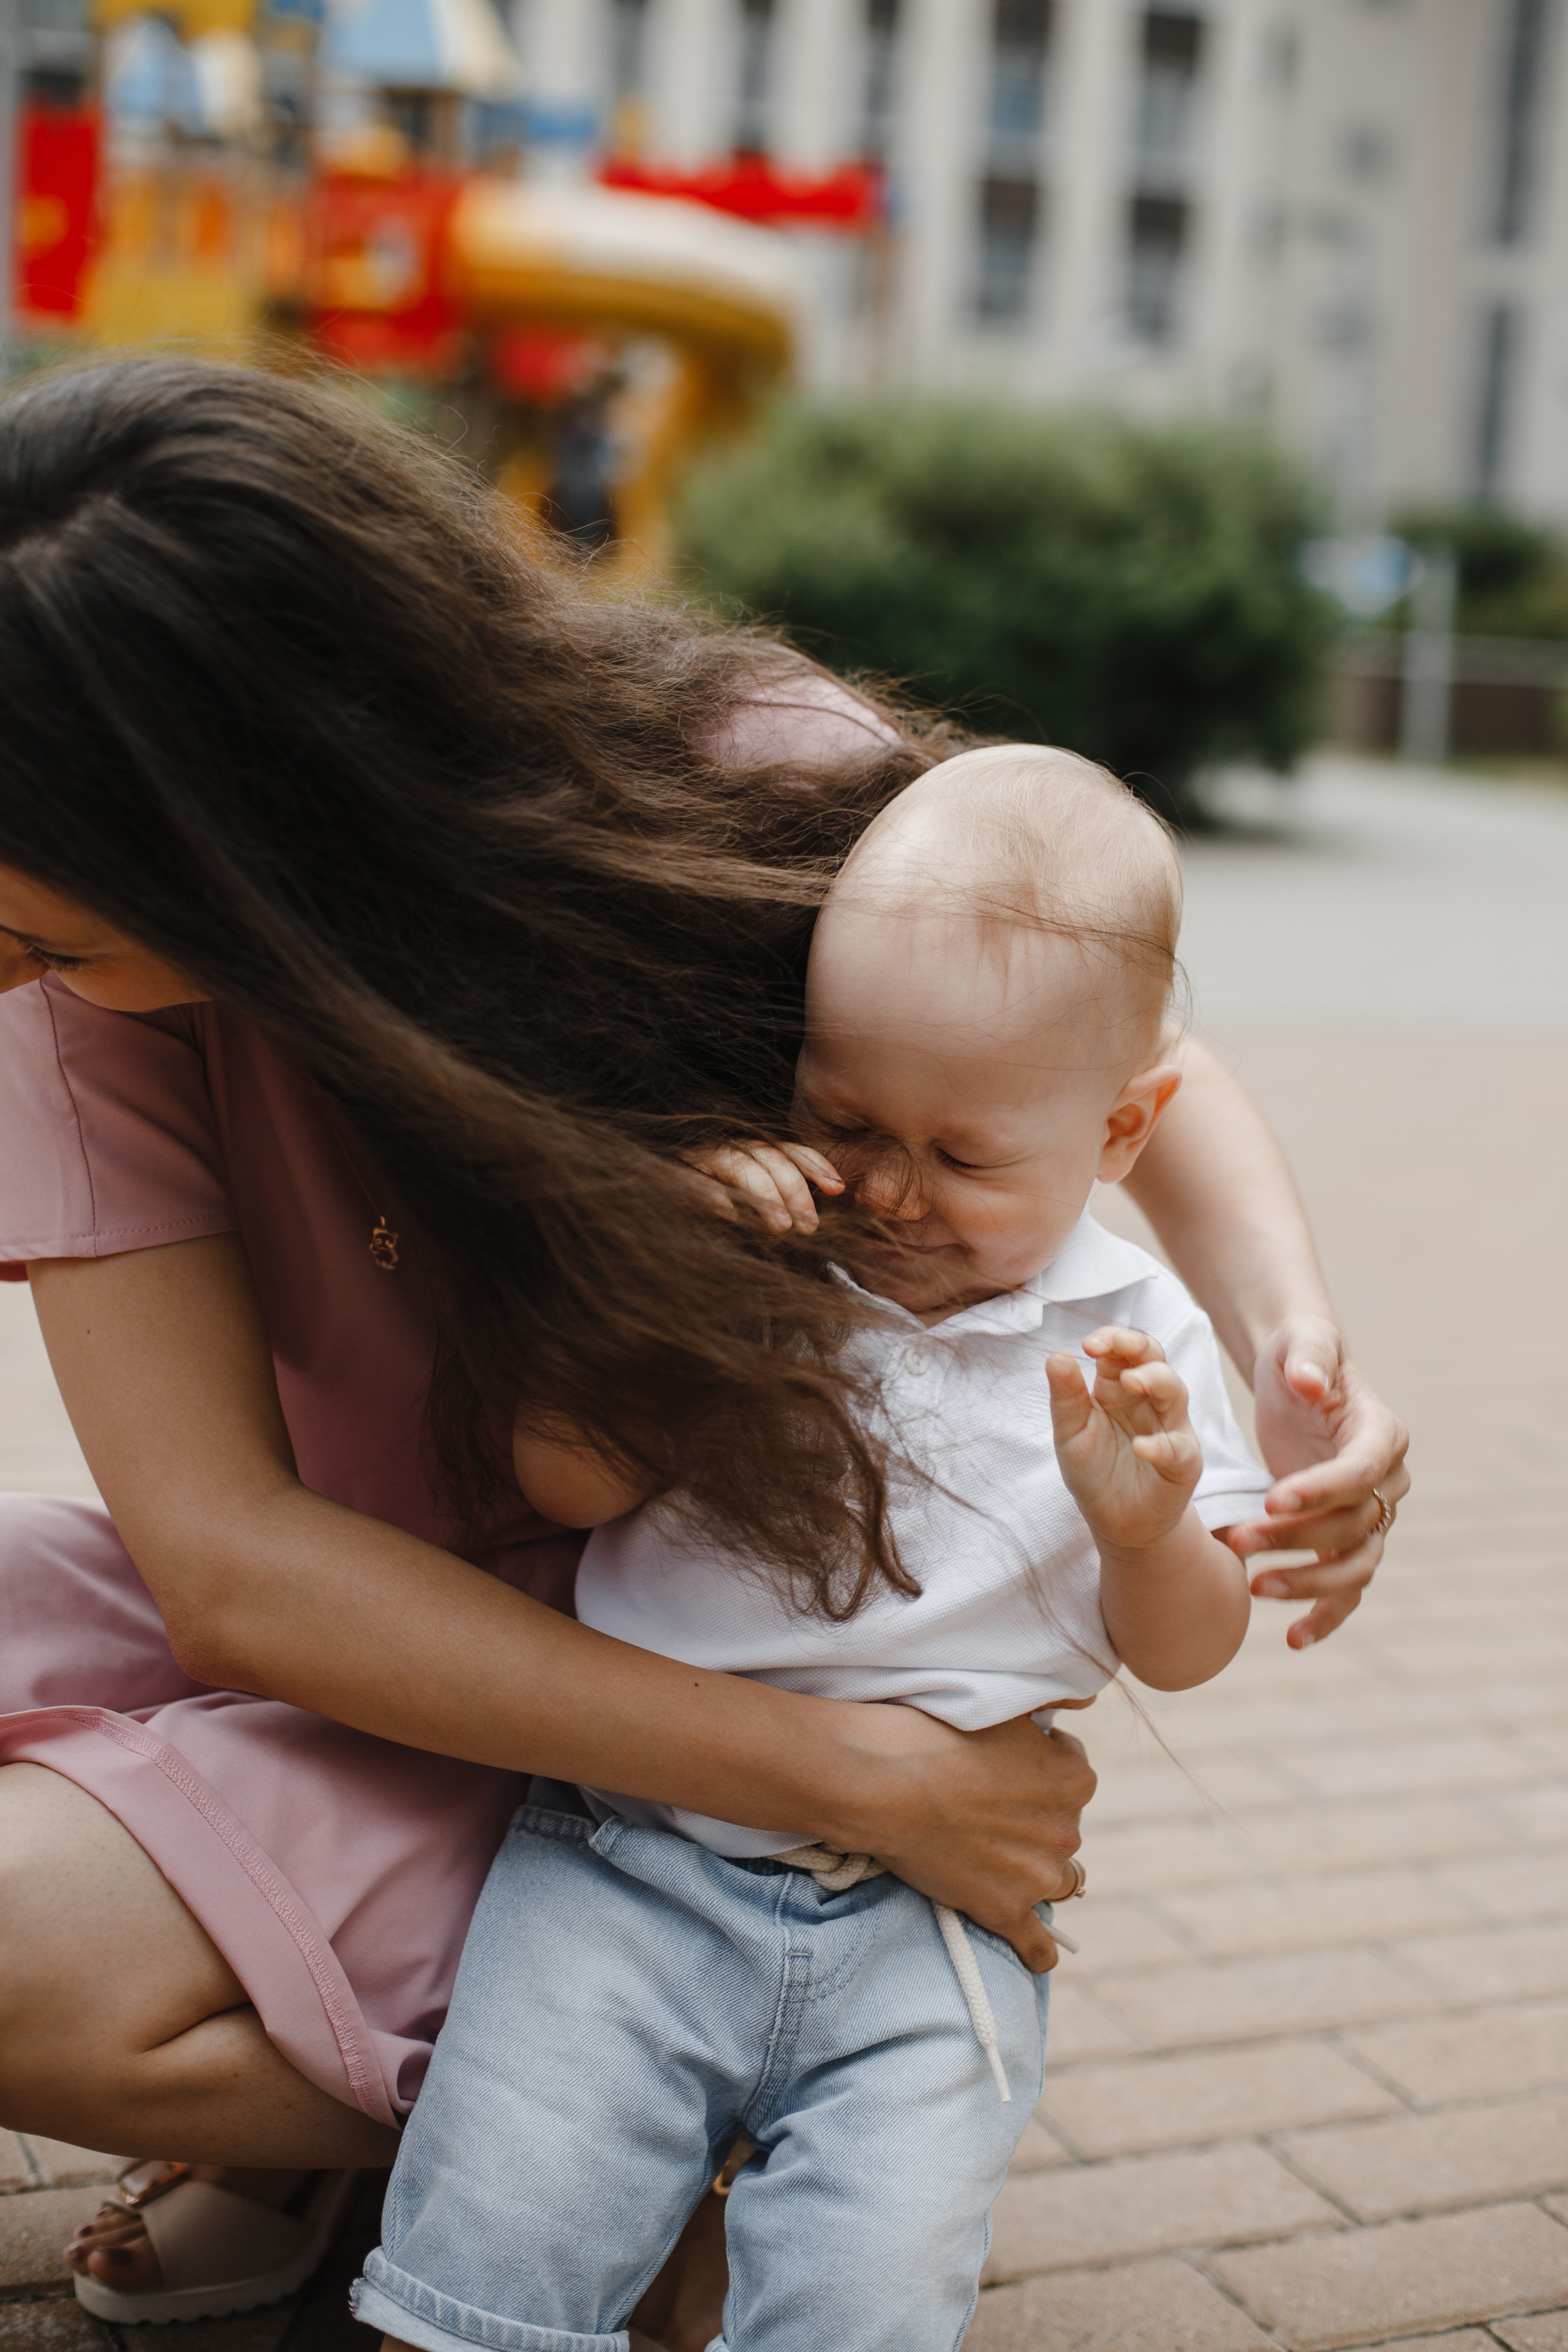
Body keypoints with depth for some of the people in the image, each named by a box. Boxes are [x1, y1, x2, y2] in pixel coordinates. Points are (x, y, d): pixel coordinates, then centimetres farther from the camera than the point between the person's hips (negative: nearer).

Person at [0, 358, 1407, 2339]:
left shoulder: (778, 799, -23)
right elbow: (223, 1552, -24)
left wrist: (1292, 1355, -24)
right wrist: (853, 1775, -29)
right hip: (353, 1630, 4)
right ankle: (337, 2112, 1)